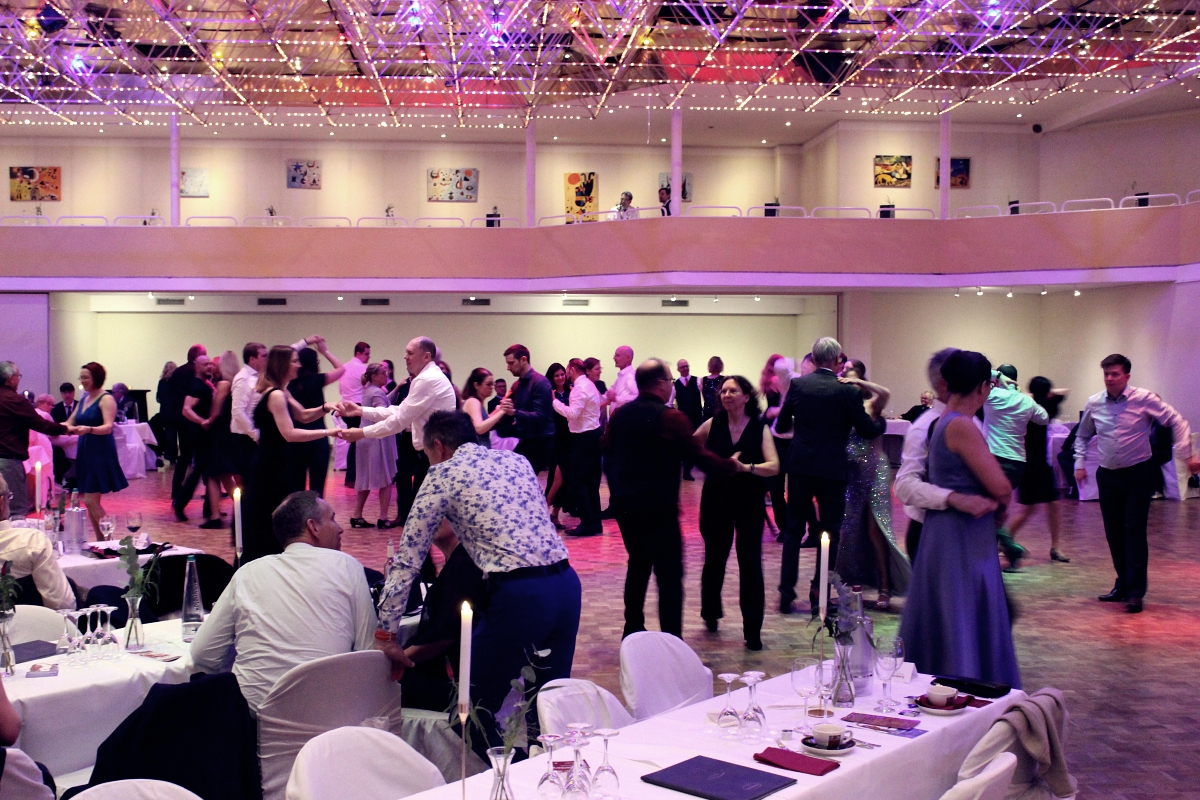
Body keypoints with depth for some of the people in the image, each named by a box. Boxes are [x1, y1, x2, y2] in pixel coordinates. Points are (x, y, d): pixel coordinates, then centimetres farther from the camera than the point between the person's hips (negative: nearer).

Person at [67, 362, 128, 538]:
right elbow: (70, 423, 14)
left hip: (100, 453, -8)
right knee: (88, 501, 8)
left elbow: (108, 427, -22)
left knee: (91, 500, -11)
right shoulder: (84, 399, 14)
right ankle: (100, 541, 14)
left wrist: (89, 429, -40)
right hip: (85, 452, 8)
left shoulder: (106, 399, -10)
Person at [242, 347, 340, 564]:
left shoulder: (281, 393, 14)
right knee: (272, 525, -5)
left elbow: (303, 415, 20)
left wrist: (324, 408, 2)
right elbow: (289, 434, -26)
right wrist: (326, 432, -26)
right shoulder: (276, 395, -18)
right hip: (271, 467, -10)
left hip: (271, 466, 10)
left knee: (262, 526, 14)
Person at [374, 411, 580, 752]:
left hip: (519, 593, -7)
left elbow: (407, 559, 5)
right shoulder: (516, 459, 21)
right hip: (567, 583, 7)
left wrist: (387, 636, 8)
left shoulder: (443, 474, 6)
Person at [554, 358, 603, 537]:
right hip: (592, 435, 10)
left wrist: (554, 401, -18)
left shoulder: (580, 388, -16)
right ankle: (595, 522, 16)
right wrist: (572, 395, 13)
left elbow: (572, 414, -26)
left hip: (585, 438, -10)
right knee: (590, 480, 12)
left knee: (575, 480, -7)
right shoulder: (588, 384, 16)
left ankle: (587, 523, -7)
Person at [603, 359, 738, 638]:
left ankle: (632, 631, 28)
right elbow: (700, 457, -13)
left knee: (638, 565, 22)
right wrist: (731, 465, 0)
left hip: (624, 504, 7)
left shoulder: (620, 414, 5)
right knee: (669, 575, -3)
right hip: (658, 507, -7)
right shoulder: (671, 417, -14)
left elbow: (607, 451, 13)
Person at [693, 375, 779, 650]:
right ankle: (711, 612, 37)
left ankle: (752, 630, 3)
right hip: (716, 501, 2)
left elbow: (773, 467, -17)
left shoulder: (760, 428, -6)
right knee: (714, 560, 12)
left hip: (750, 503, -1)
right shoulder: (713, 424, -2)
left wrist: (745, 467, -30)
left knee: (750, 564, -5)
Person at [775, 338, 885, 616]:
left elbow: (781, 426, 4)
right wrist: (881, 421, 18)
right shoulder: (848, 391, -8)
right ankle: (819, 594, 9)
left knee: (794, 529, 12)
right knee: (830, 531, 9)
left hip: (800, 465, 2)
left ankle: (786, 592, 11)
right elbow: (867, 430, -4)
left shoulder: (797, 384, -2)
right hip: (833, 468, -2)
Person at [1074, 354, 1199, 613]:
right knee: (1113, 533, 9)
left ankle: (1135, 592, -4)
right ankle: (1123, 585, 24)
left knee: (1135, 532, -9)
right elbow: (1082, 436, 18)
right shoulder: (1094, 403, 1)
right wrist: (1080, 463, 9)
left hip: (1138, 474, -4)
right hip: (1108, 475, 4)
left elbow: (1177, 422, -7)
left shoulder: (1144, 399, -10)